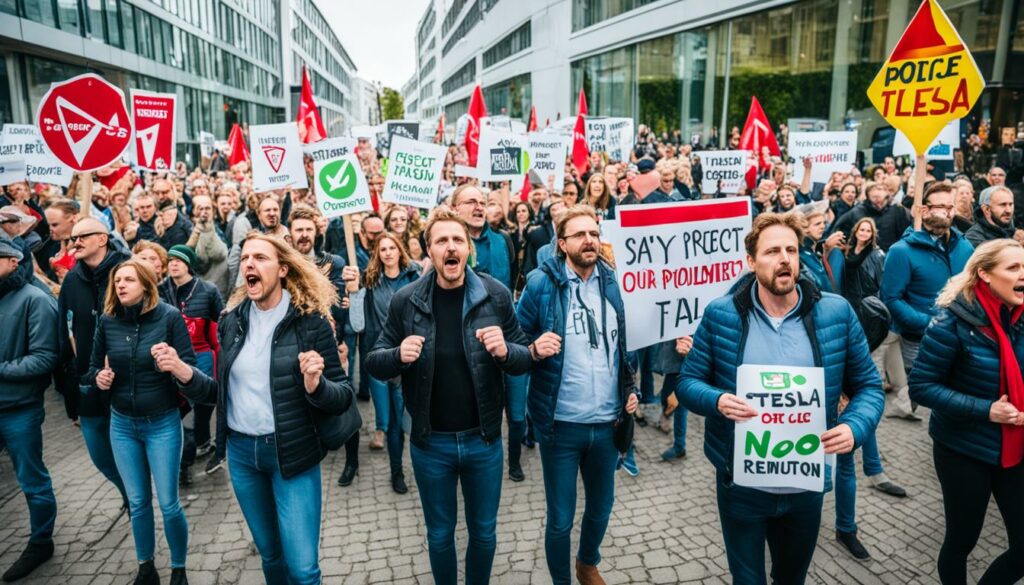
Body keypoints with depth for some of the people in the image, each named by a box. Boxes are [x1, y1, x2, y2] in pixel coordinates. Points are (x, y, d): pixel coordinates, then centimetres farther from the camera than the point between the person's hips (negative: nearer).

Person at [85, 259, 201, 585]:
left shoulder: (169, 317, -13)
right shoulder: (106, 321, -3)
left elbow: (191, 367, -13)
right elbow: (93, 365, 11)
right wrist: (98, 377, -10)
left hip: (162, 423, -3)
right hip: (122, 424, 4)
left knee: (168, 505, 3)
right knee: (137, 502, 15)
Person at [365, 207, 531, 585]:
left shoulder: (496, 295, -9)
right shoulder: (406, 300, -8)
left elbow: (525, 358, -3)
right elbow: (374, 363, -2)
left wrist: (505, 351, -26)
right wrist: (399, 355, -24)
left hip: (483, 439, 0)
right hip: (430, 442, 0)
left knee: (483, 532, 20)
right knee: (440, 534, 20)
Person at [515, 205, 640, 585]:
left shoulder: (611, 281, 3)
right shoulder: (541, 283, -10)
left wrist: (630, 387, 4)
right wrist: (534, 351, -25)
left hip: (607, 421, 5)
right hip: (561, 423, -4)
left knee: (601, 508, 22)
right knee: (561, 519, 8)